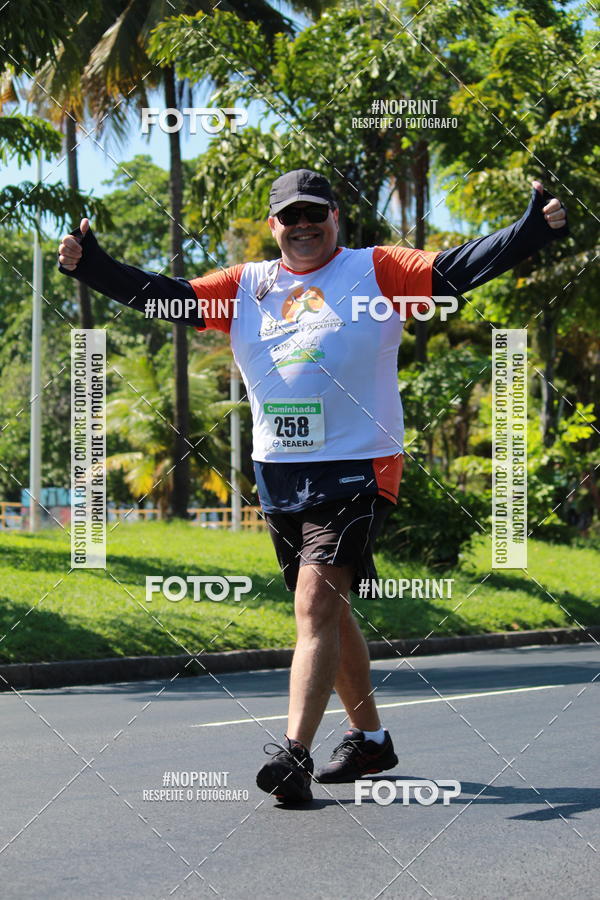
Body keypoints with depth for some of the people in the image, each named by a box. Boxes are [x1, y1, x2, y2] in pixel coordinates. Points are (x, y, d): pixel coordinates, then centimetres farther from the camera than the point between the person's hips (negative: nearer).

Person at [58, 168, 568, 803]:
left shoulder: (375, 271, 1)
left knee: (316, 602, -17)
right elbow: (166, 297, 9)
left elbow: (456, 270, -8)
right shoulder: (246, 287, 12)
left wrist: (531, 232, -21)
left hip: (356, 470, -5)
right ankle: (369, 738, 29)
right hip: (279, 476, 5)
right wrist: (92, 266, -3)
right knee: (325, 610, 14)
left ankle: (294, 753, -23)